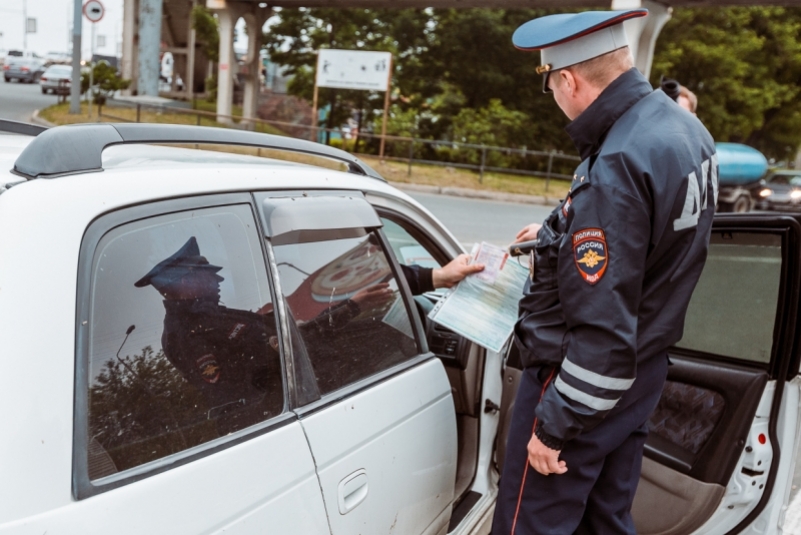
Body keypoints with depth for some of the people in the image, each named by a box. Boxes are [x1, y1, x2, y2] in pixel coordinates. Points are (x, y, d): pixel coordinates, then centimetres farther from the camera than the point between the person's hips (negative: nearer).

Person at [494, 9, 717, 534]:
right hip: (643, 366, 9)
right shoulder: (684, 126, 2)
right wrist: (559, 235, 27)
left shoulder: (615, 167, -27)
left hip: (588, 379, -9)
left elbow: (604, 329, -27)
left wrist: (555, 426, -17)